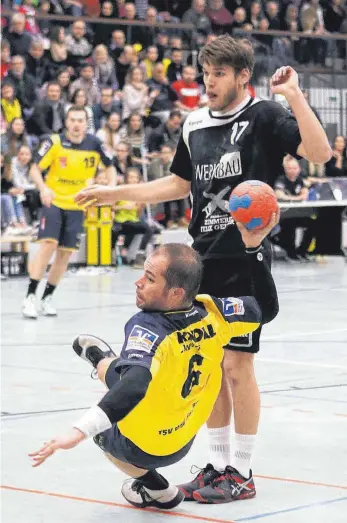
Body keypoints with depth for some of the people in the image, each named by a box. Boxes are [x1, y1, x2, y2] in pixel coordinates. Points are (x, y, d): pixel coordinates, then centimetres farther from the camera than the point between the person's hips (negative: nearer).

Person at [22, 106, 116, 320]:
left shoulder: (94, 144, -7)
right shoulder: (55, 142, -13)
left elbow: (110, 166, 7)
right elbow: (35, 169, -10)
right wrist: (43, 188, -29)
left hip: (76, 206, 3)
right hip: (54, 202, -3)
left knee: (66, 253, 3)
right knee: (48, 244, -19)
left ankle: (47, 297, 19)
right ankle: (30, 296, -15)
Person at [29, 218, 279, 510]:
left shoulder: (149, 329, -36)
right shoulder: (211, 313, -19)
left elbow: (134, 386, -53)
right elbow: (267, 308, -4)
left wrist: (79, 432, -62)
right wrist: (254, 248, -9)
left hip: (144, 446, -6)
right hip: (184, 439, 6)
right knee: (120, 373, 27)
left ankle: (155, 488, 20)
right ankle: (104, 361, 59)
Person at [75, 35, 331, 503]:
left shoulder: (263, 116, -7)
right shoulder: (195, 125, 10)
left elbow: (320, 152, -20)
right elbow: (180, 184, 23)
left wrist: (294, 96, -26)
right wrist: (115, 193, 19)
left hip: (245, 262, -6)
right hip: (204, 260, 6)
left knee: (237, 364, -3)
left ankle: (242, 472, 8)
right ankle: (219, 463, 22)